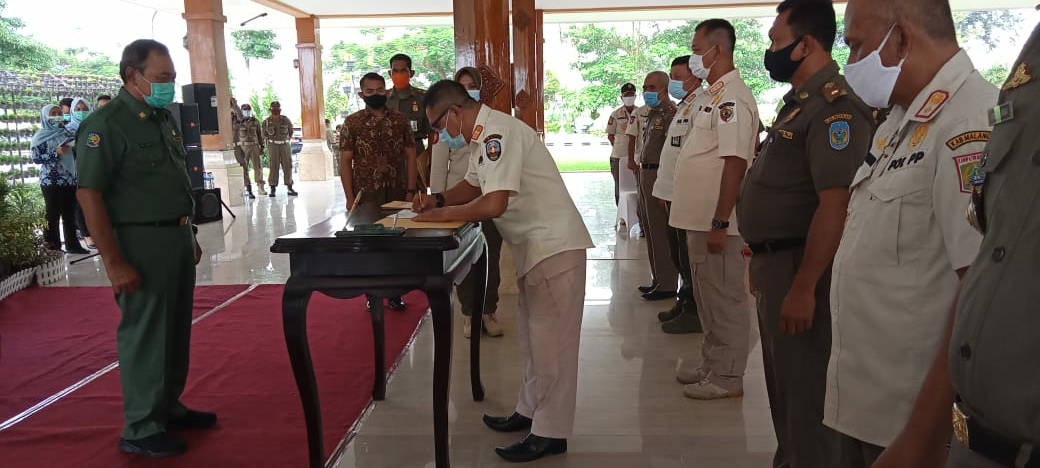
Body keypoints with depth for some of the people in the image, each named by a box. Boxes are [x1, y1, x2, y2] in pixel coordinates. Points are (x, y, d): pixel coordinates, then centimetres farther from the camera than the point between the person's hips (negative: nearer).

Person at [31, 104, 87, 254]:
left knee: (70, 214, 7)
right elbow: (36, 158, -7)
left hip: (70, 179, 5)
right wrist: (56, 153, -17)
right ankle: (53, 247, 2)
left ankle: (72, 244, 13)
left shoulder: (65, 133, 15)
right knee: (53, 215, -3)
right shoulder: (41, 136, 0)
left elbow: (73, 154, 23)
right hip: (51, 181, -5)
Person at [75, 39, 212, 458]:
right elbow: (89, 194, -18)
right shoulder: (106, 125, -15)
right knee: (145, 334, 0)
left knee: (176, 329, 16)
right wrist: (114, 263, -21)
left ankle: (168, 407, 32)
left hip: (177, 238, 8)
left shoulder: (165, 118, 11)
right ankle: (141, 430, 12)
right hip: (141, 242, -8)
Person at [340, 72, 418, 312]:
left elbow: (410, 156, 6)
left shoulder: (400, 120, 5)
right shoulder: (352, 122, 1)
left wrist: (410, 191, -2)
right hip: (366, 195, -1)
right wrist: (350, 199, -7)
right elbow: (345, 162, -1)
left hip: (397, 193, 1)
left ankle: (394, 294, 19)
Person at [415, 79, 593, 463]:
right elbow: (473, 186, 26)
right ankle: (530, 411, 30)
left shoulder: (497, 133, -19)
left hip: (555, 245, -10)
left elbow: (494, 204, -27)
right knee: (533, 334, 17)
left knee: (550, 341, -3)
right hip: (537, 245, 10)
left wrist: (441, 214, -14)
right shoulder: (482, 137, 12)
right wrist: (437, 199, 8)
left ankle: (550, 433, 6)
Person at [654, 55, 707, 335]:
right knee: (677, 254, 18)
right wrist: (663, 186, 21)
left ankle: (694, 313, 8)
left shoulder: (701, 104, -14)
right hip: (673, 193, 10)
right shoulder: (684, 105, 19)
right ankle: (684, 302, 30)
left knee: (688, 257, -2)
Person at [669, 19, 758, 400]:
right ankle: (711, 364, 31)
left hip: (716, 222, -10)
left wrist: (719, 224, -24)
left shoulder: (732, 97, -16)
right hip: (700, 218, 10)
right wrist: (707, 222, 19)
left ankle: (727, 377, 13)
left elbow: (735, 163, -23)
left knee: (724, 300, 1)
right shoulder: (717, 95, 15)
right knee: (707, 297, 18)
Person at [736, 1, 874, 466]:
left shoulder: (834, 107, -18)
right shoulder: (799, 102, 13)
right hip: (774, 261, 10)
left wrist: (803, 288, -27)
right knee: (782, 383, 21)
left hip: (799, 268, -10)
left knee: (804, 389, 3)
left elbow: (834, 205, -26)